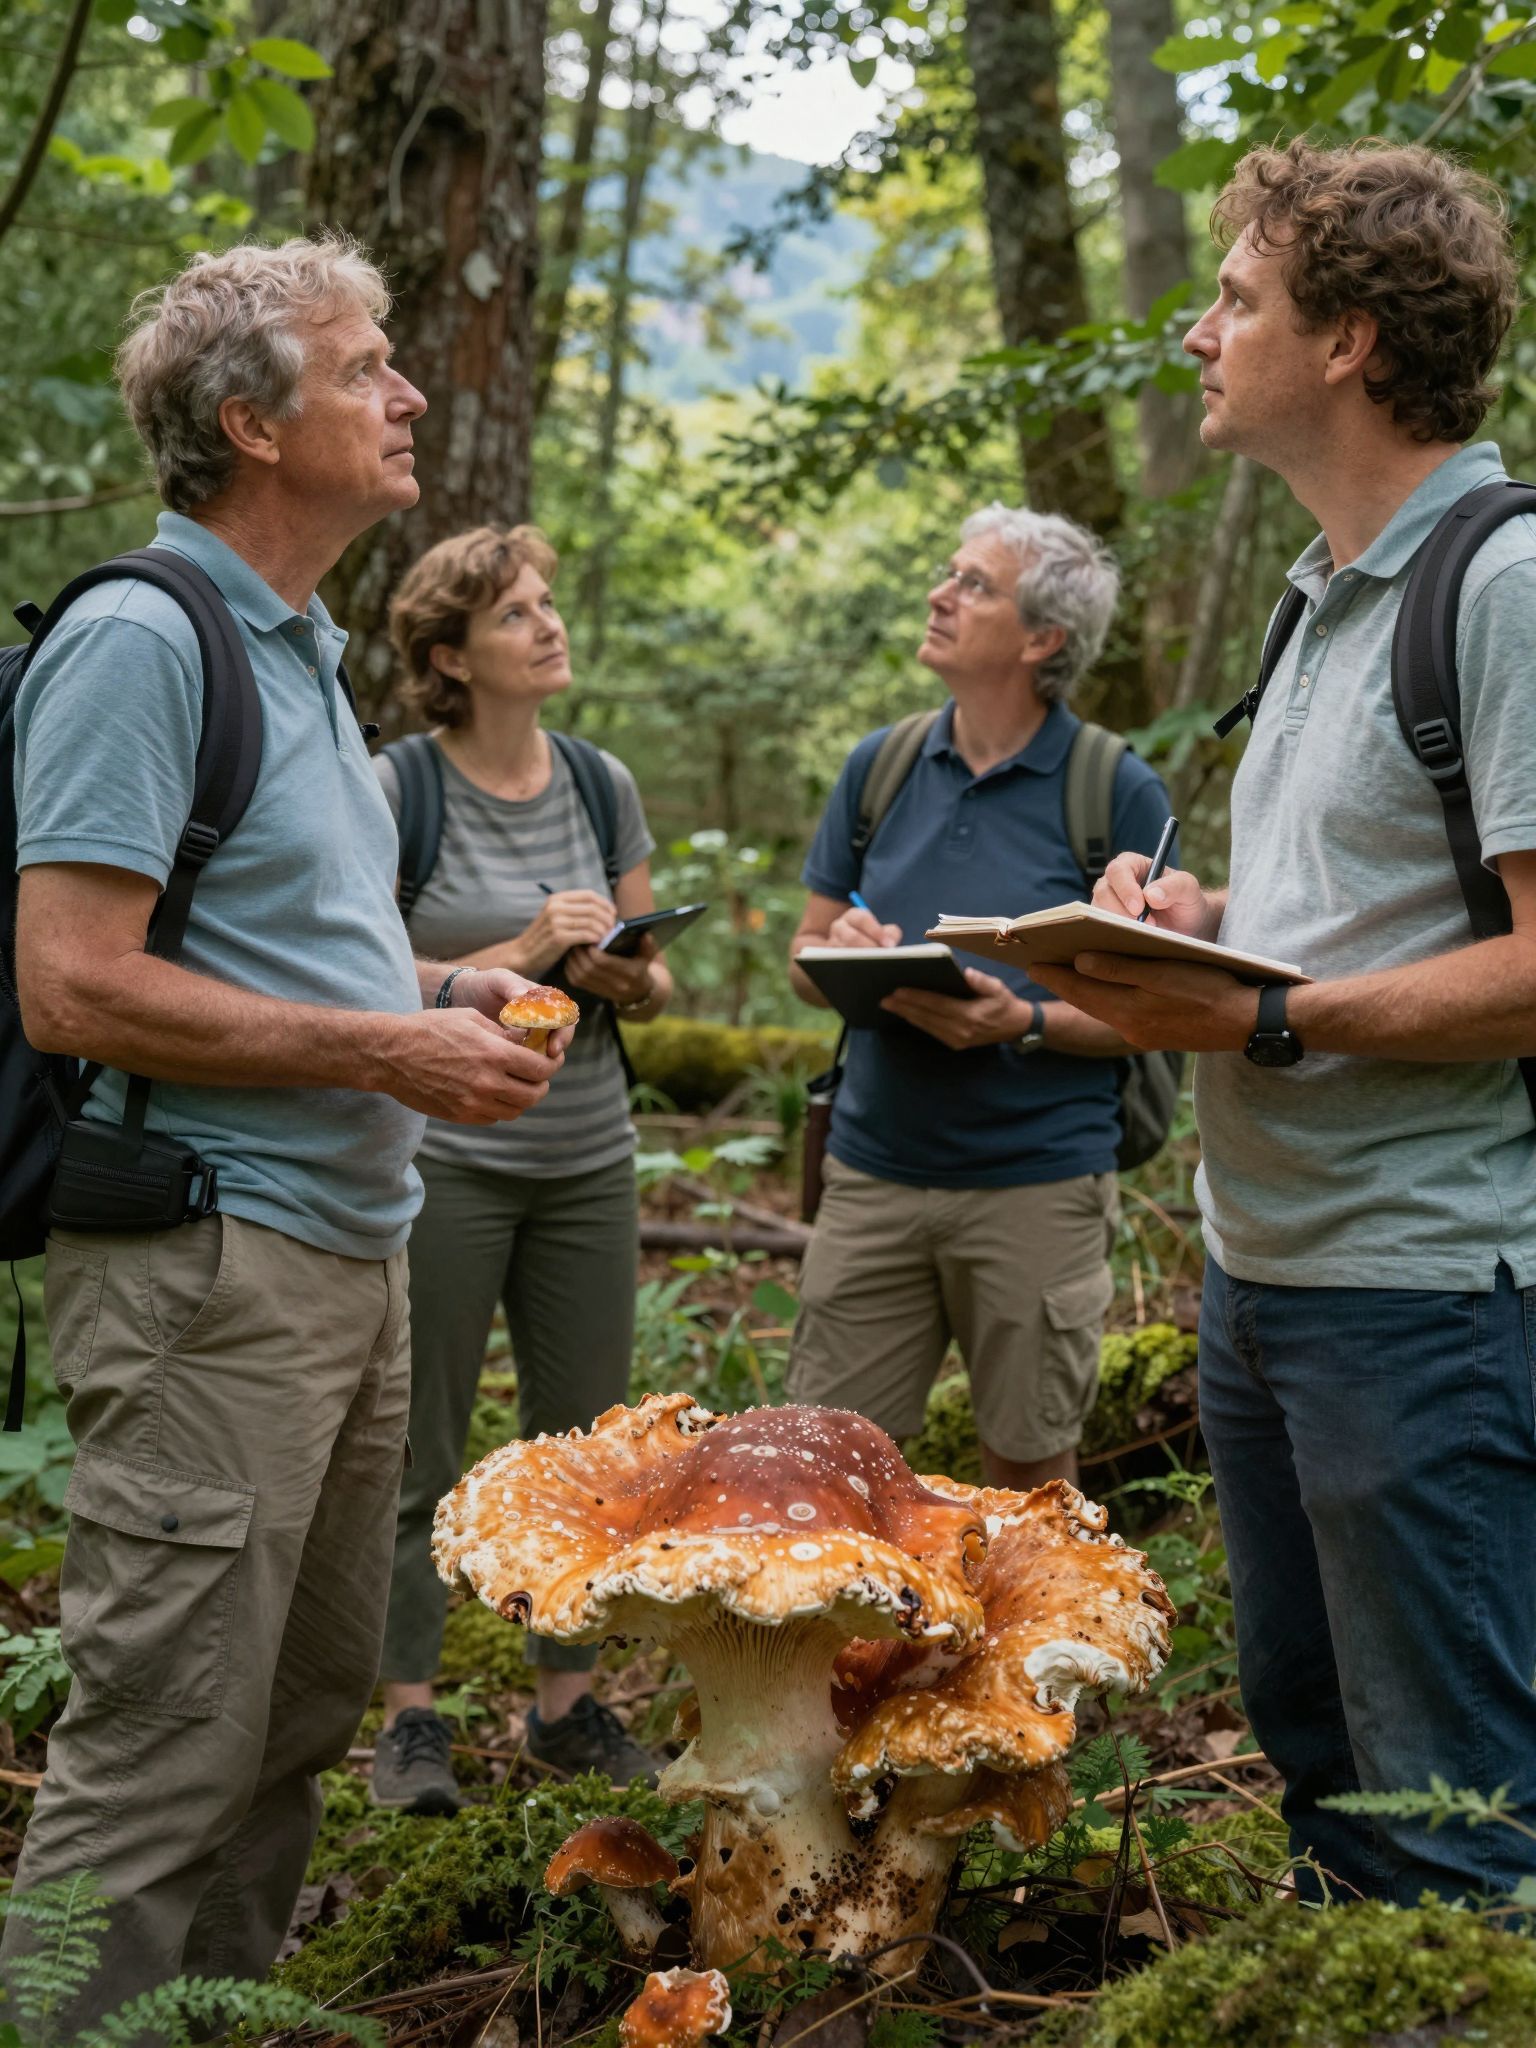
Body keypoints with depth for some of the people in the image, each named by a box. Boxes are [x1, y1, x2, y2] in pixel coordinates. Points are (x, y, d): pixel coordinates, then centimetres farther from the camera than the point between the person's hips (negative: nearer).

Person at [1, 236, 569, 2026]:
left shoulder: (300, 649, 17)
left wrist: (446, 984, 9)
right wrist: (390, 1048, -18)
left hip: (348, 1254, 10)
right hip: (210, 1270, -10)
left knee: (306, 1711, 18)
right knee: (167, 1751, -4)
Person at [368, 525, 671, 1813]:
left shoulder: (603, 784, 9)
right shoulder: (395, 792, -7)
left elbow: (653, 979, 14)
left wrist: (627, 978, -8)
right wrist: (522, 953, -17)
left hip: (589, 1162, 5)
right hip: (443, 1162, -5)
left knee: (586, 1445, 9)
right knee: (423, 1454, 4)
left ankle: (568, 1700, 23)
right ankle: (410, 1716, 17)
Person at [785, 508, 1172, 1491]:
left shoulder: (1120, 792, -4)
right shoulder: (878, 765, 8)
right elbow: (806, 955, 13)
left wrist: (1024, 1022, -21)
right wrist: (846, 954, -10)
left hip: (1039, 1181, -3)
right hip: (873, 1172, 3)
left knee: (1031, 1469, 10)